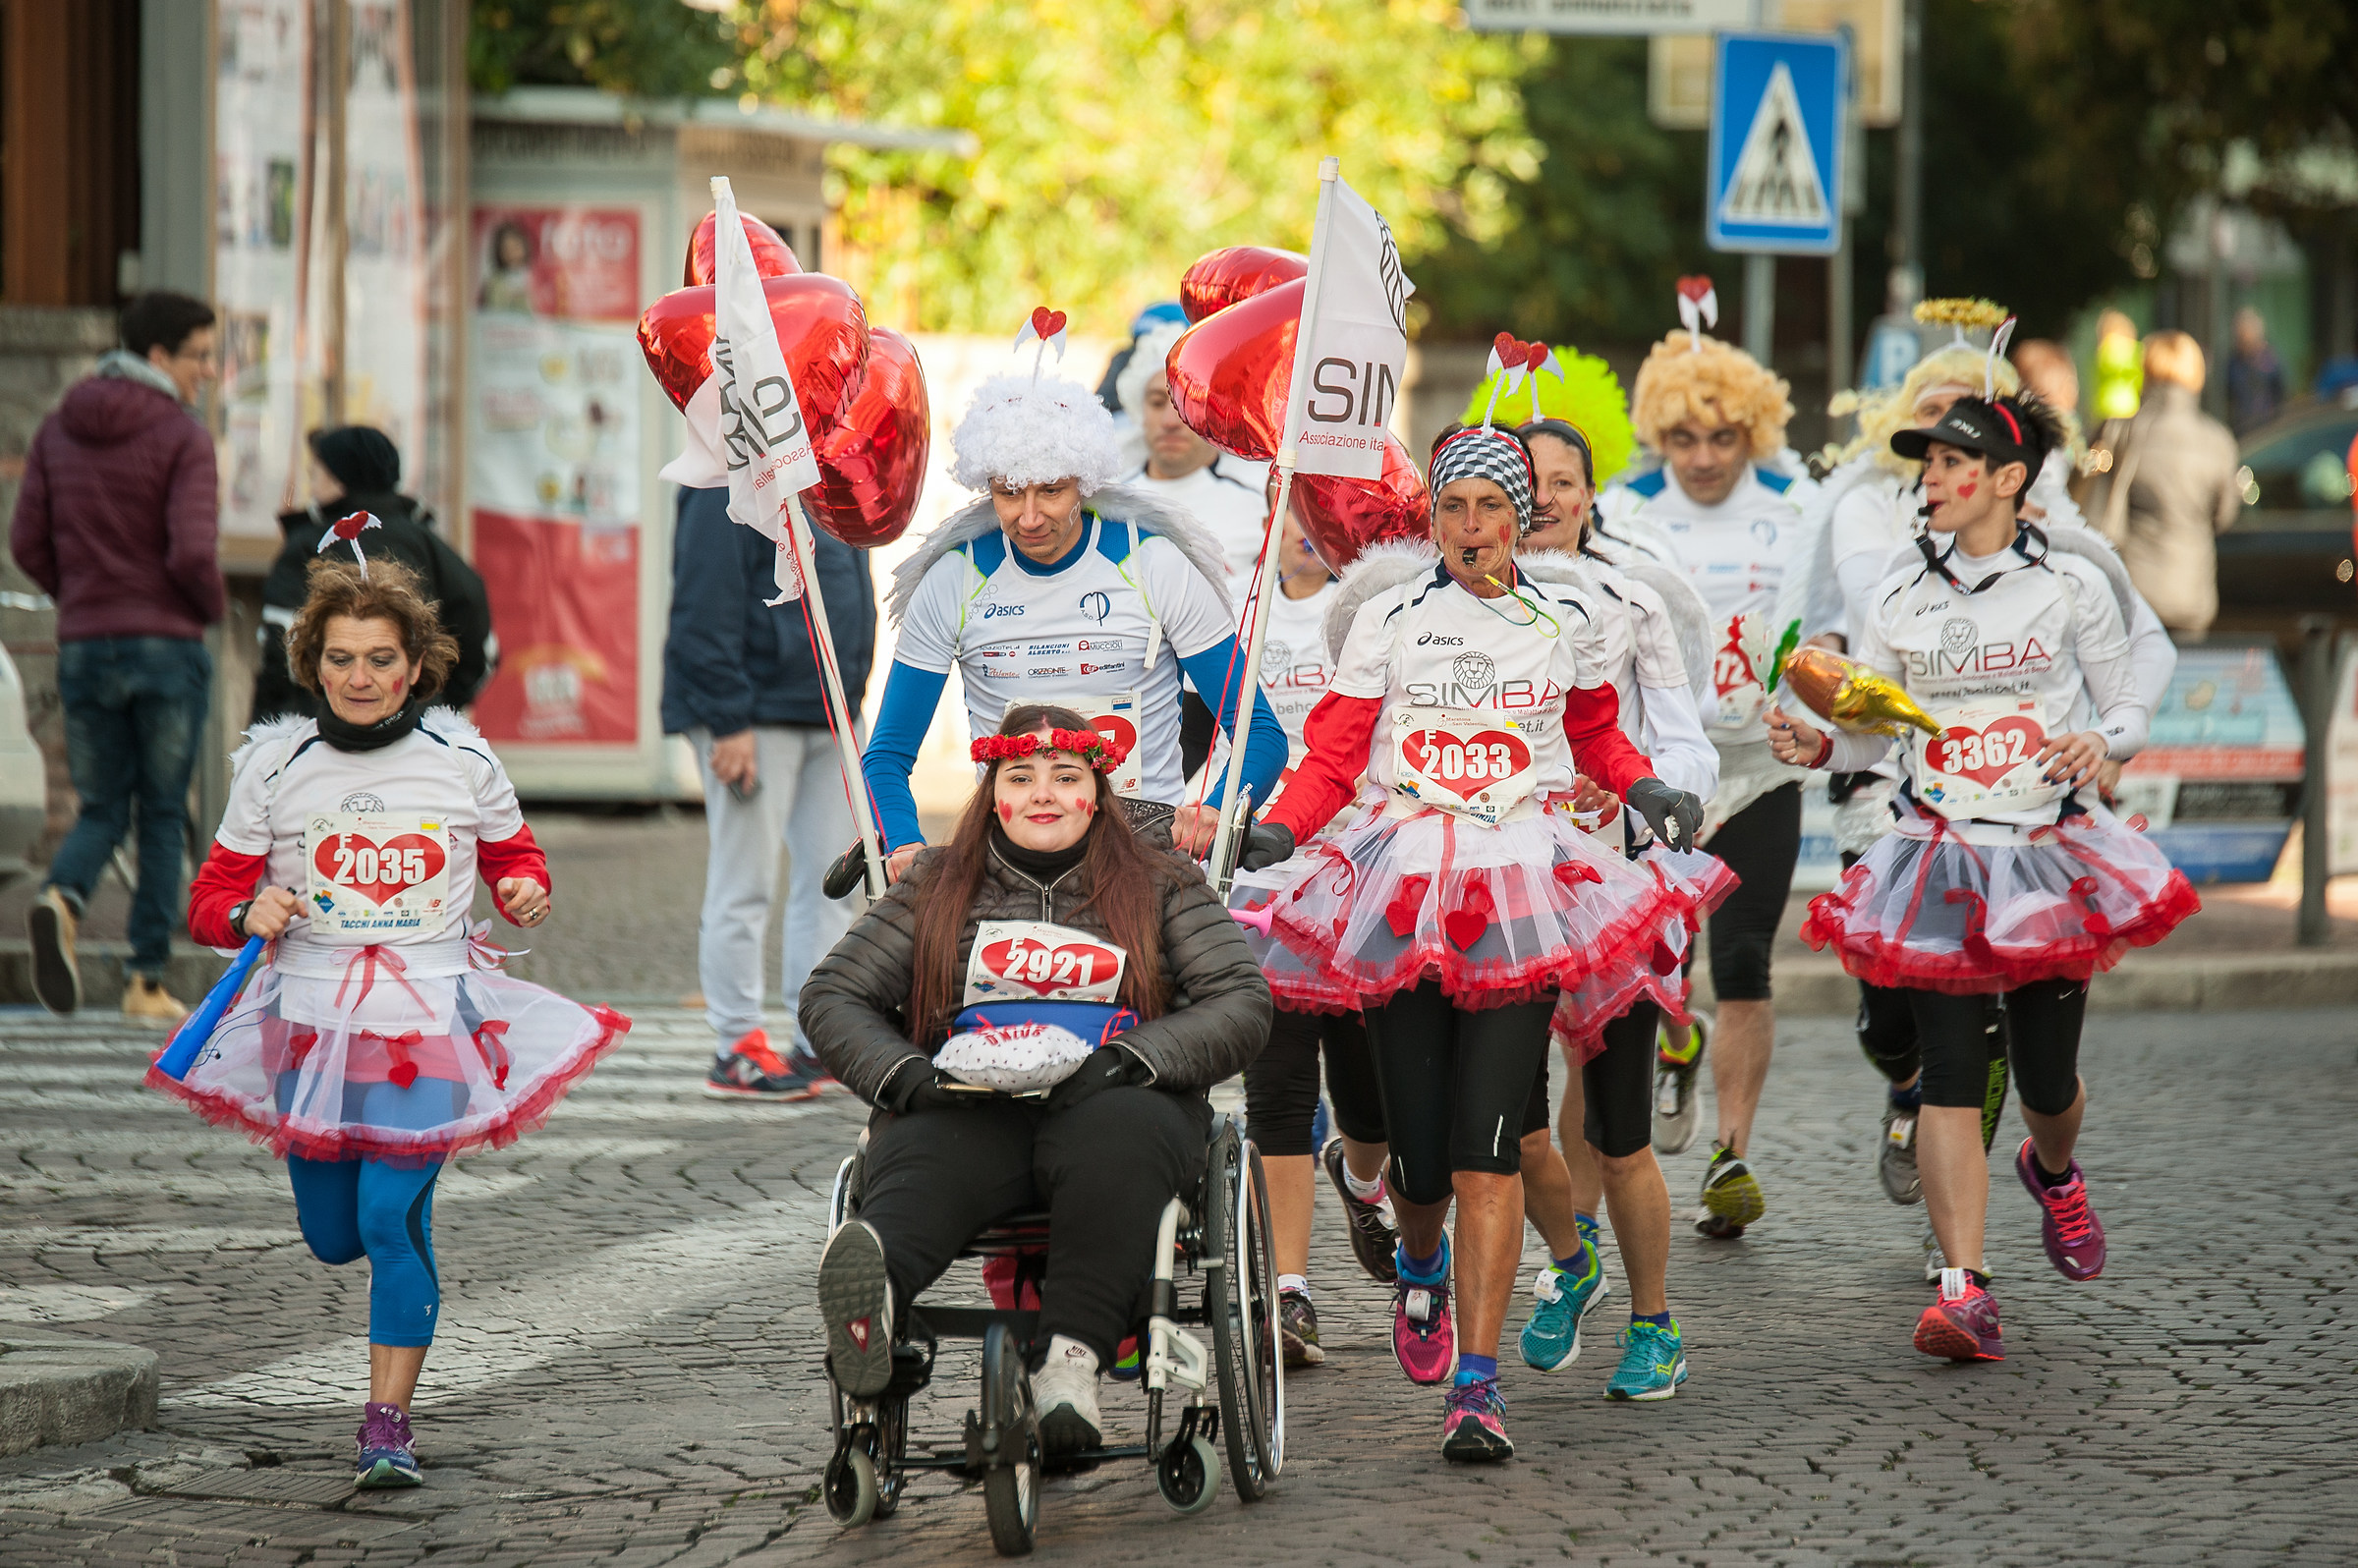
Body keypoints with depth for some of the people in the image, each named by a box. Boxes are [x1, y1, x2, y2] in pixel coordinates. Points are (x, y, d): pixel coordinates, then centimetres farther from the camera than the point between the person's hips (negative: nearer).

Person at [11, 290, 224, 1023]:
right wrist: (211, 605, 2)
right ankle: (148, 980, 7)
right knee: (163, 816, 9)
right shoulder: (182, 436, -10)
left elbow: (27, 543, 4)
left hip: (84, 650, 4)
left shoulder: (58, 430, 6)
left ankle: (62, 902, -20)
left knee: (102, 810, 12)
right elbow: (193, 553, -19)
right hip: (169, 646, -4)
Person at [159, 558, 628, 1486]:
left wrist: (528, 895, -4)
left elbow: (513, 855, 18)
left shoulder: (463, 763, 0)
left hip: (429, 1023, -2)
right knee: (333, 1238, 11)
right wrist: (249, 912, -15)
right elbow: (211, 900, 7)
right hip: (311, 1018, 2)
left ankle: (388, 1425, -7)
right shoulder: (275, 768, -1)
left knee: (393, 1217, -15)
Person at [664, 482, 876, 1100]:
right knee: (744, 886, -3)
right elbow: (706, 612, -18)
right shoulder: (728, 491, -15)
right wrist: (729, 722, -21)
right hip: (756, 718, -9)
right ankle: (737, 1051, 2)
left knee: (830, 881, 10)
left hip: (827, 718, 9)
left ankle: (820, 1040, 17)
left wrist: (851, 697, 17)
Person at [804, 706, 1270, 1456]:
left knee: (1117, 1138, -39)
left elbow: (1242, 1002, 8)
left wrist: (1126, 1061, -9)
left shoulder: (1161, 888, 20)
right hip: (963, 1106, 0)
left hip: (1110, 1102, 0)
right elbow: (831, 998, 18)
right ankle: (871, 1296, -72)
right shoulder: (932, 888, 24)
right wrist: (903, 1074, -4)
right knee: (920, 1160, -37)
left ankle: (1071, 1359, -52)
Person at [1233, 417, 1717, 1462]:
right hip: (1403, 886, 0)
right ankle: (1420, 1270, 36)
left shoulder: (1561, 620, 10)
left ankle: (1476, 1387, -11)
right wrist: (1275, 832, -13)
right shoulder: (1390, 616, 5)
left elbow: (1597, 736, 26)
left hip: (1520, 888, 0)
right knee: (1418, 1146, -2)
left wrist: (1647, 790, 6)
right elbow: (1334, 752, 3)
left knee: (1486, 1147, -11)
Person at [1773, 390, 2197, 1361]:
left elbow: (2128, 711, 5)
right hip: (1942, 860, 1)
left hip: (2051, 855, -1)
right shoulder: (1902, 599, 5)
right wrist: (1816, 747, -14)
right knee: (1950, 1072, -11)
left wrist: (2100, 743, -18)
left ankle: (2053, 1171, 44)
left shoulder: (2071, 588, -1)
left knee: (2046, 1077, 6)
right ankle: (1963, 1288, -14)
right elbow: (1871, 727, 7)